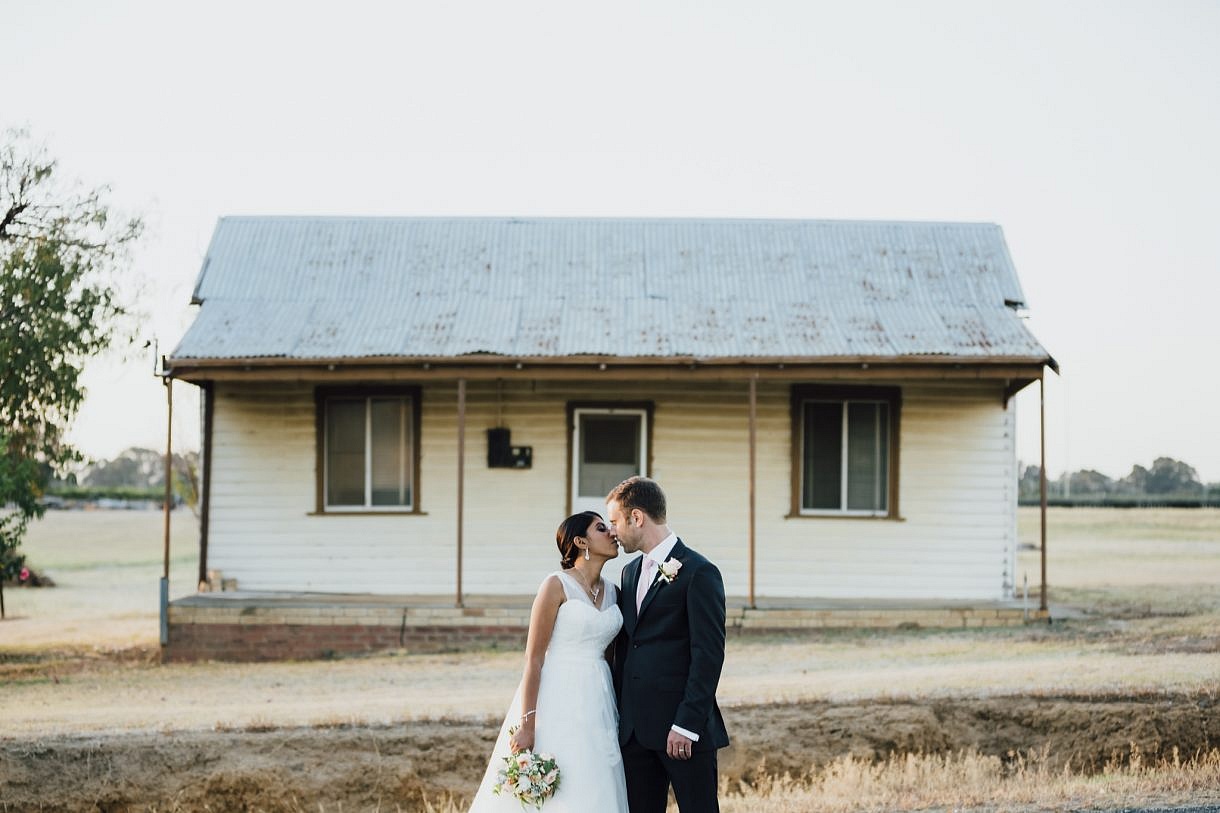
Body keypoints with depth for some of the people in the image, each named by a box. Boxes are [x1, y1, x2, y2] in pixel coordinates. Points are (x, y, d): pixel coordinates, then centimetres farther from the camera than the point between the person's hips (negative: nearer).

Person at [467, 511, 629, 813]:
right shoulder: (557, 585, -8)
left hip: (597, 707, 6)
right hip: (559, 704, -6)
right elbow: (534, 658, -11)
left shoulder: (612, 592, 11)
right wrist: (526, 724, -16)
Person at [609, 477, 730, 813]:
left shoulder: (699, 572, -8)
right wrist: (619, 715, 12)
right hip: (635, 728, 7)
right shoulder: (630, 573, 16)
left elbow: (709, 655, -13)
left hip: (684, 730, -7)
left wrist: (686, 725, -17)